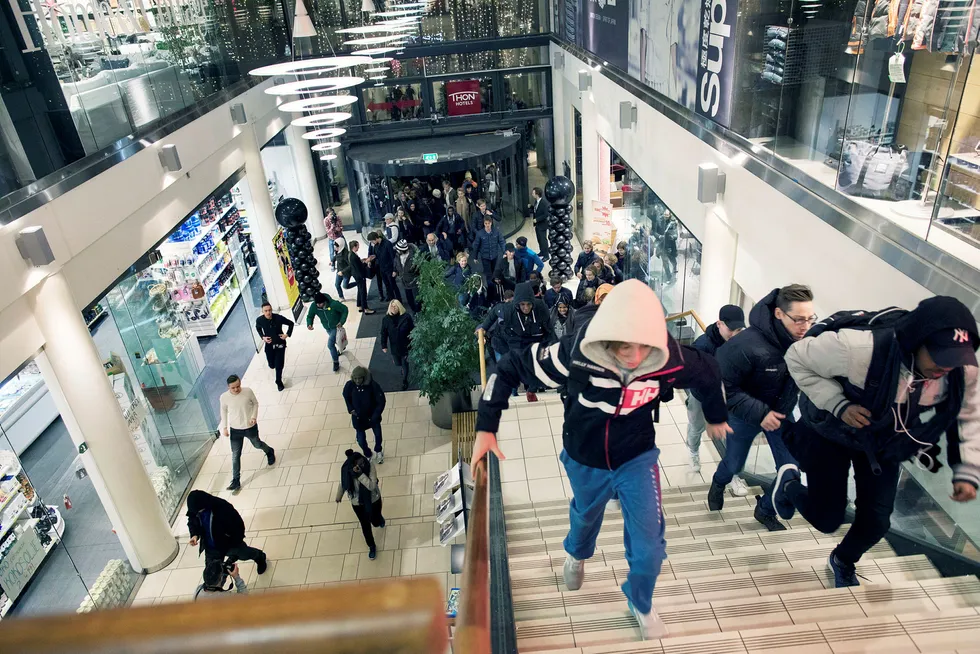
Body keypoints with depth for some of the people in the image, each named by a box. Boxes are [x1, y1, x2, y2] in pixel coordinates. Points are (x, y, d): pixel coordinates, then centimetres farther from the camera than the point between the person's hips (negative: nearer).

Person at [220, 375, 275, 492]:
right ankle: (236, 481, 19)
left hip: (250, 427, 0)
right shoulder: (224, 397, -17)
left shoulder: (248, 391, -18)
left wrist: (254, 417, -15)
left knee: (257, 445, 24)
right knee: (235, 455, 6)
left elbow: (255, 403, -2)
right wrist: (225, 427, 1)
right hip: (235, 429, 0)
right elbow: (223, 411, 1)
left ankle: (270, 452, 58)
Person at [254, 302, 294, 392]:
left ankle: (279, 382, 26)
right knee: (272, 365, 11)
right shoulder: (259, 320, -17)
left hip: (280, 344, -2)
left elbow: (291, 323, -5)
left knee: (279, 365, 0)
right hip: (269, 345, 2)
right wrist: (262, 337, -6)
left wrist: (287, 334, -12)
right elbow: (258, 328, 8)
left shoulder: (279, 318, -22)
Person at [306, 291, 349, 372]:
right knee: (336, 341, 28)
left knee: (330, 344, -15)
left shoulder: (333, 304, -34)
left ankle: (336, 362, 4)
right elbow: (310, 316, -7)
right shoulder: (314, 306, -23)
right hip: (328, 328, 5)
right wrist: (309, 324, -27)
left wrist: (342, 321, -24)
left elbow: (344, 309, -19)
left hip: (336, 326, -5)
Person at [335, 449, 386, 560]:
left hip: (373, 500, -1)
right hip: (357, 503, 1)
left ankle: (380, 519, 59)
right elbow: (342, 484, -2)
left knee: (376, 522, 19)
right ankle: (372, 546, 43)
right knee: (365, 526, 16)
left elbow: (372, 486, -37)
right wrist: (339, 496, 14)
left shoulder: (370, 467, -31)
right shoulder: (346, 470, -24)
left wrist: (360, 474, -46)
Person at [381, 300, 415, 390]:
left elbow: (413, 330, -7)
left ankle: (404, 381, 31)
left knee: (405, 364, 10)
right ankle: (403, 369, 56)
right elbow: (384, 333, -3)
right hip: (394, 347, 2)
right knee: (398, 363, 19)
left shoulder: (406, 317, -16)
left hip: (405, 346, -2)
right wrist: (384, 345, -2)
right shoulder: (386, 319, -11)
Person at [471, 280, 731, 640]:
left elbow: (708, 371, -6)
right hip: (584, 461, 0)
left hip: (638, 458, 0)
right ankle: (576, 555, 67)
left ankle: (640, 604, 39)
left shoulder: (670, 358, -30)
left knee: (649, 545, 3)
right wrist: (486, 427, -26)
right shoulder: (575, 353, -36)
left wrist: (716, 417, 12)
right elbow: (508, 368, -24)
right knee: (585, 516, 28)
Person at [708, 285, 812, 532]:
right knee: (733, 465, 19)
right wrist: (759, 413, -31)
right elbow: (724, 385, -27)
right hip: (745, 414, -3)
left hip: (782, 412, 3)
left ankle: (765, 509, 33)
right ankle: (718, 485, 55)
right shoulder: (747, 345, -36)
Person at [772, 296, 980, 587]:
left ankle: (843, 561, 42)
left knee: (876, 521, 7)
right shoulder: (862, 347, -41)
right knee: (826, 518, 1)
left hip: (885, 445, 5)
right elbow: (798, 358, -27)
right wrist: (838, 404, -34)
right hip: (831, 434, -4)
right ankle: (789, 483, 37)